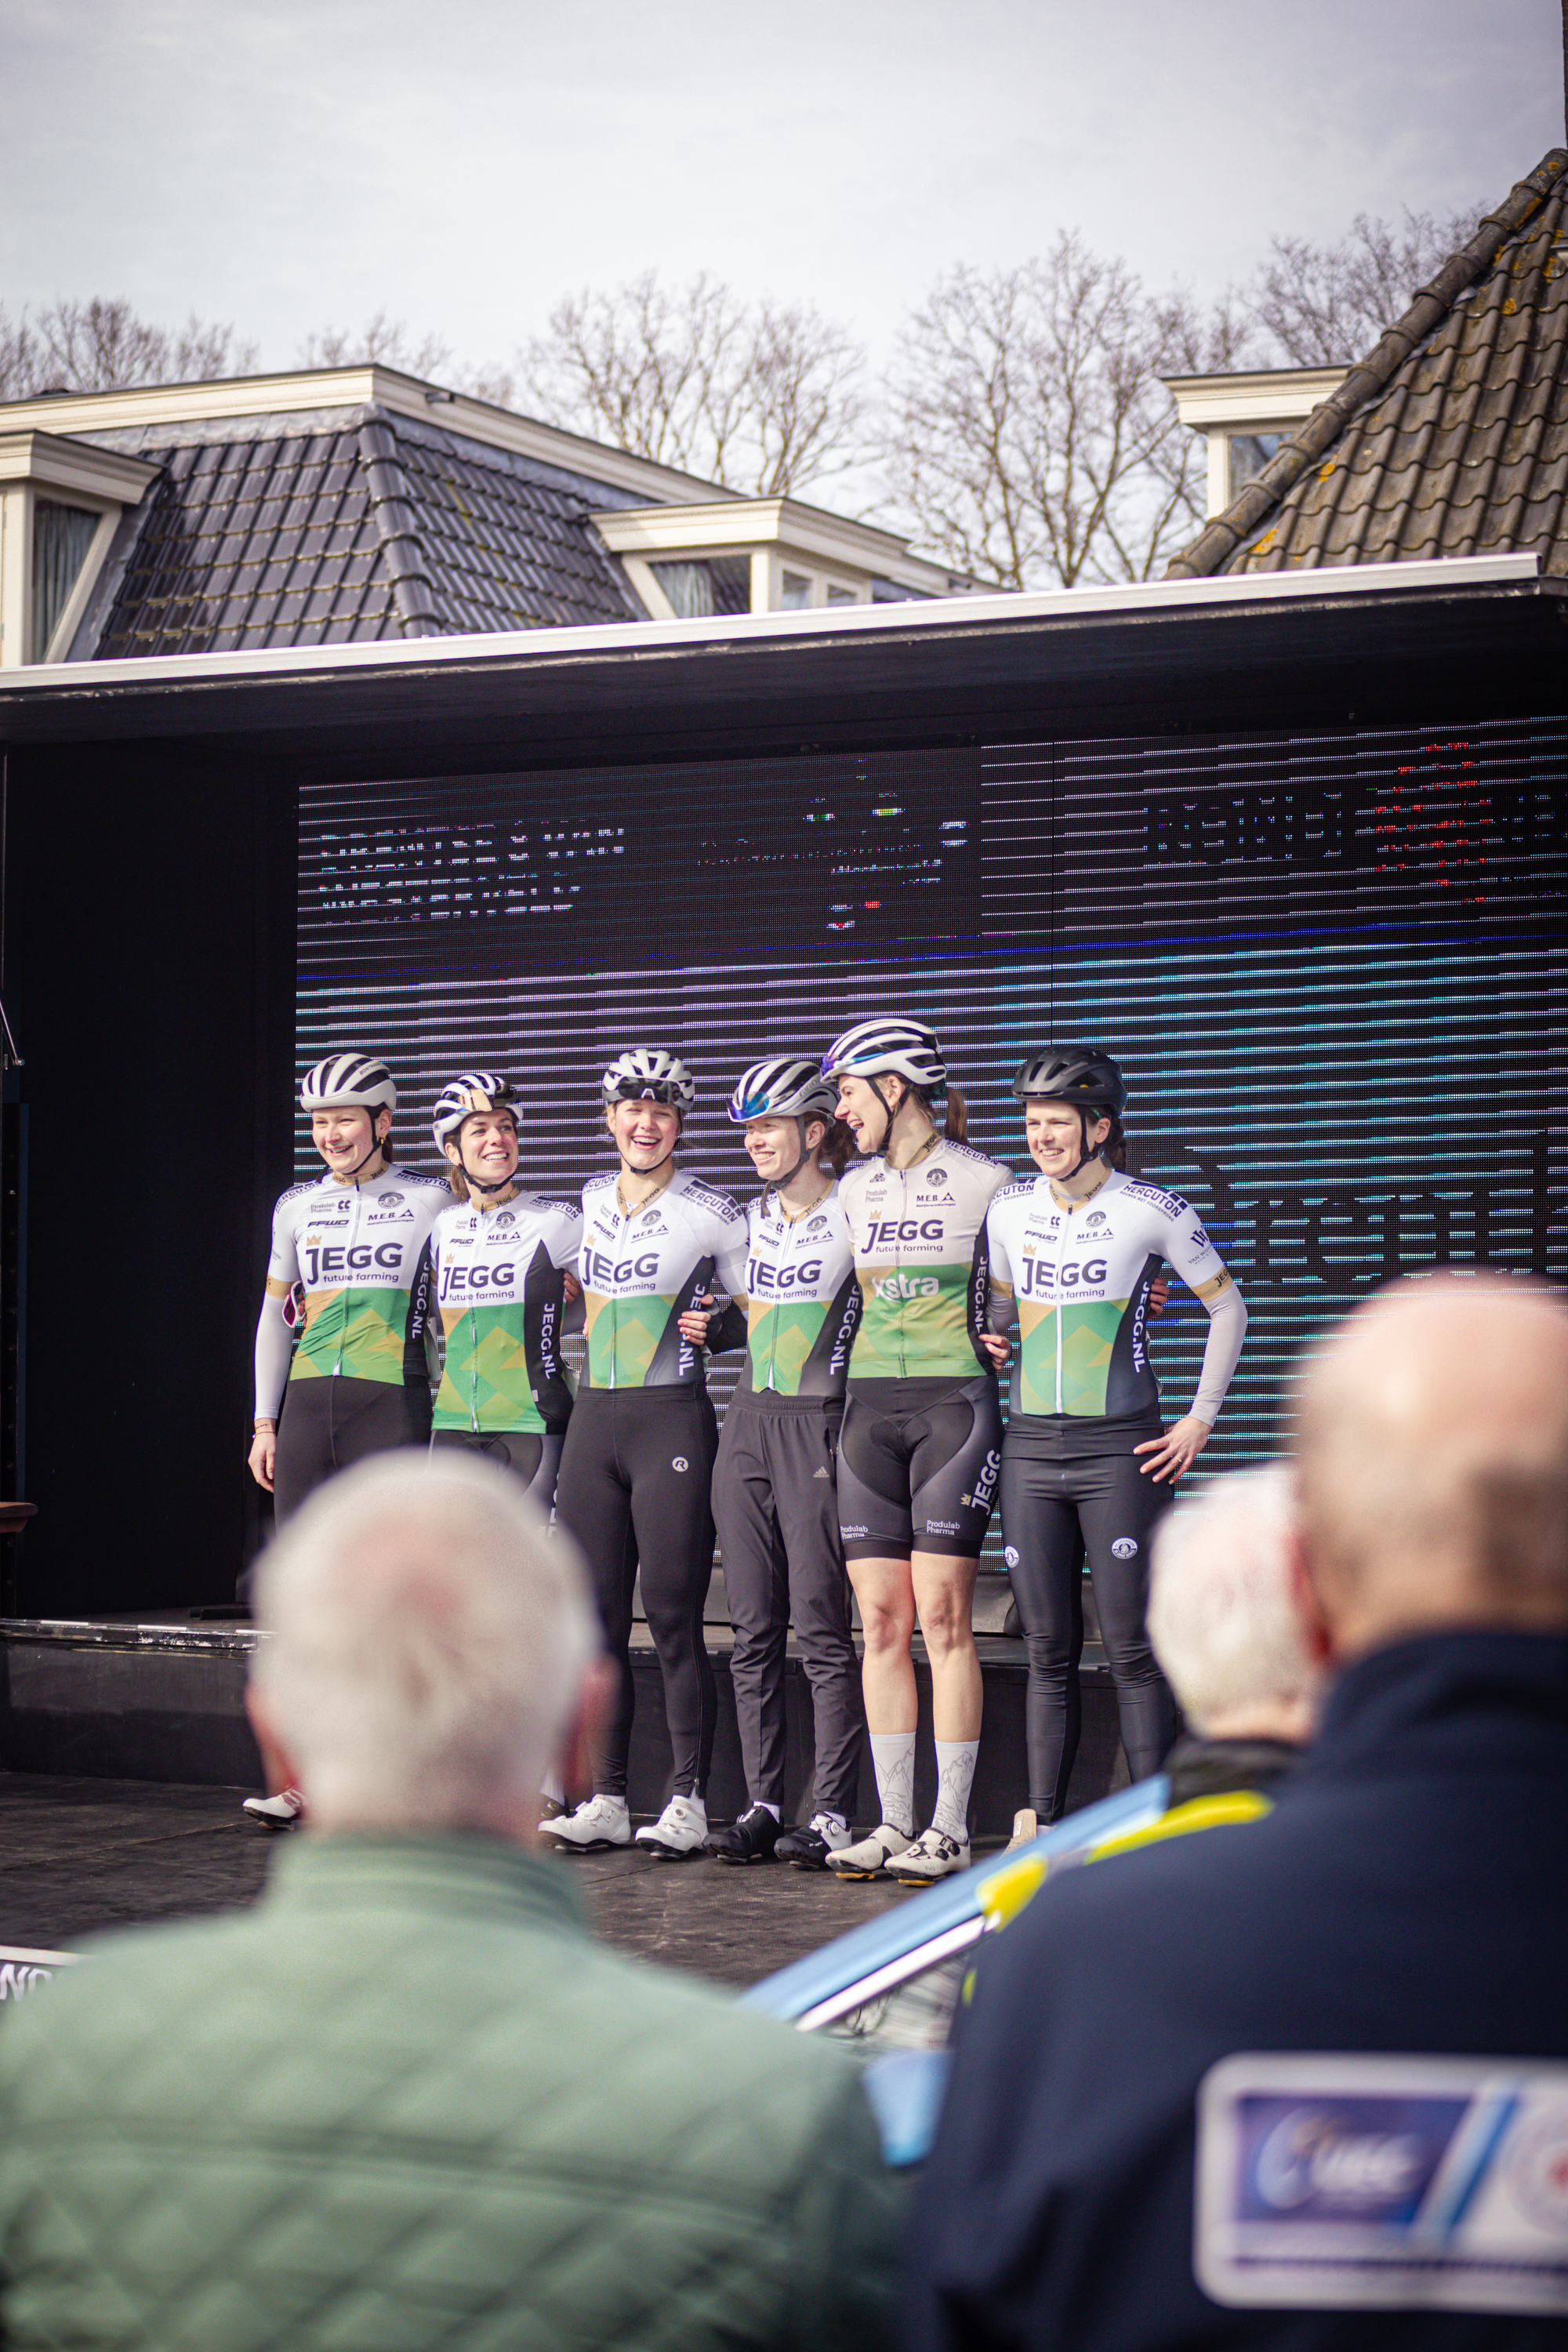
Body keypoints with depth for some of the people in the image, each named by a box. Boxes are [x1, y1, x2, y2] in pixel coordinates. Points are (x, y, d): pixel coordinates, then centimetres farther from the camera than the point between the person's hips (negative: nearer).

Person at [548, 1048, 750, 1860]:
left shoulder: (712, 1214, -4)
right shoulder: (584, 1205, 11)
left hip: (674, 1420, -5)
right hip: (593, 1419, 5)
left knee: (673, 1618, -6)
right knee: (597, 1617, 5)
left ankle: (689, 1800, -1)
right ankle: (605, 1800, 9)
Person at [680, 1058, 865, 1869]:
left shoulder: (855, 1214, -5)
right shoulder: (752, 1219, 15)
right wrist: (711, 1330, 8)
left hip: (821, 1428, -6)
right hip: (747, 1425, 7)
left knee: (822, 1628, -7)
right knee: (753, 1632, 6)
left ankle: (832, 1811, -4)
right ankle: (761, 1804, 9)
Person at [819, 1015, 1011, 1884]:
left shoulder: (983, 1182, -2)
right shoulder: (853, 1189, 14)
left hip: (954, 1404, -5)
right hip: (869, 1410, 5)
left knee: (942, 1618, -7)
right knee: (881, 1622, 2)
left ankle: (951, 1828, -4)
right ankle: (893, 1821, 7)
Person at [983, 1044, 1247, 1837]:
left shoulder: (1153, 1211, -5)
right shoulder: (1009, 1208, 7)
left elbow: (1228, 1310, 4)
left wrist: (1199, 1422, 1)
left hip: (1120, 1449, -4)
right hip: (1031, 1449, 4)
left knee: (1132, 1650, -5)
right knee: (1048, 1651, 6)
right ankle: (1044, 1823, 10)